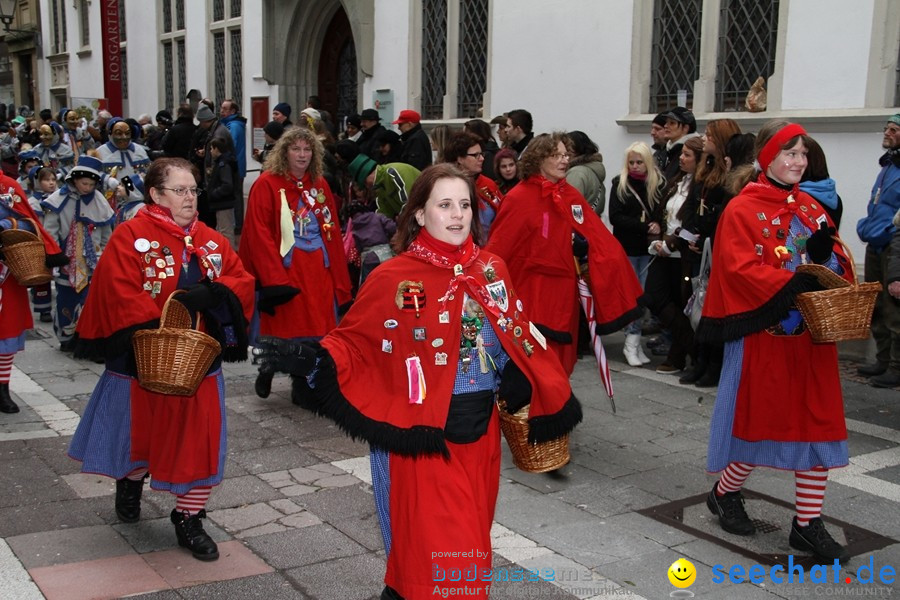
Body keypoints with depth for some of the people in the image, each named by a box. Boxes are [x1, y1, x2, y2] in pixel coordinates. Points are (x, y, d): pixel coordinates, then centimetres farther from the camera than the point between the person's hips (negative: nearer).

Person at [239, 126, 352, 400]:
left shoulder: (320, 185, 11)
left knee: (316, 328, 5)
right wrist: (274, 279, -18)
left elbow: (333, 233, 12)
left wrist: (339, 276, 7)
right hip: (282, 272, -5)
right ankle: (266, 373, 29)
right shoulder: (266, 184, -5)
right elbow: (259, 234, -11)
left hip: (318, 272, 5)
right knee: (280, 329, 4)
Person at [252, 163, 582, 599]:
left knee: (470, 543, 18)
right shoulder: (393, 278, -12)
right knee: (436, 550, -1)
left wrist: (551, 395, 12)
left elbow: (516, 339, 11)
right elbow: (354, 343, -9)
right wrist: (314, 361, -27)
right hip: (423, 437, -6)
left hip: (481, 430, 6)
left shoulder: (492, 268, 3)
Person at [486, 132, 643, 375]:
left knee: (560, 361, 16)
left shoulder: (571, 196, 8)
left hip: (564, 294, 7)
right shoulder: (519, 198, -13)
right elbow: (498, 248, -15)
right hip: (532, 298, -7)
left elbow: (600, 239, 5)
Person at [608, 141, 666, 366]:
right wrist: (645, 227, -17)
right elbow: (615, 217, -8)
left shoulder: (659, 183, 4)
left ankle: (634, 342, 8)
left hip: (649, 247, 1)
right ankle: (632, 343, 5)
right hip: (626, 247, -1)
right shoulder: (619, 183, 1)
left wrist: (658, 226, -14)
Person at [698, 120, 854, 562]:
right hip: (762, 335, -6)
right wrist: (793, 283, -28)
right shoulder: (742, 210, -6)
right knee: (759, 421, 4)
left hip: (811, 336, 6)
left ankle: (808, 522, 15)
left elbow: (838, 265, 11)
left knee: (818, 421, 5)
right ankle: (724, 493, 29)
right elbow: (741, 270, -17)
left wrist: (826, 255, -12)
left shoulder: (811, 209, 13)